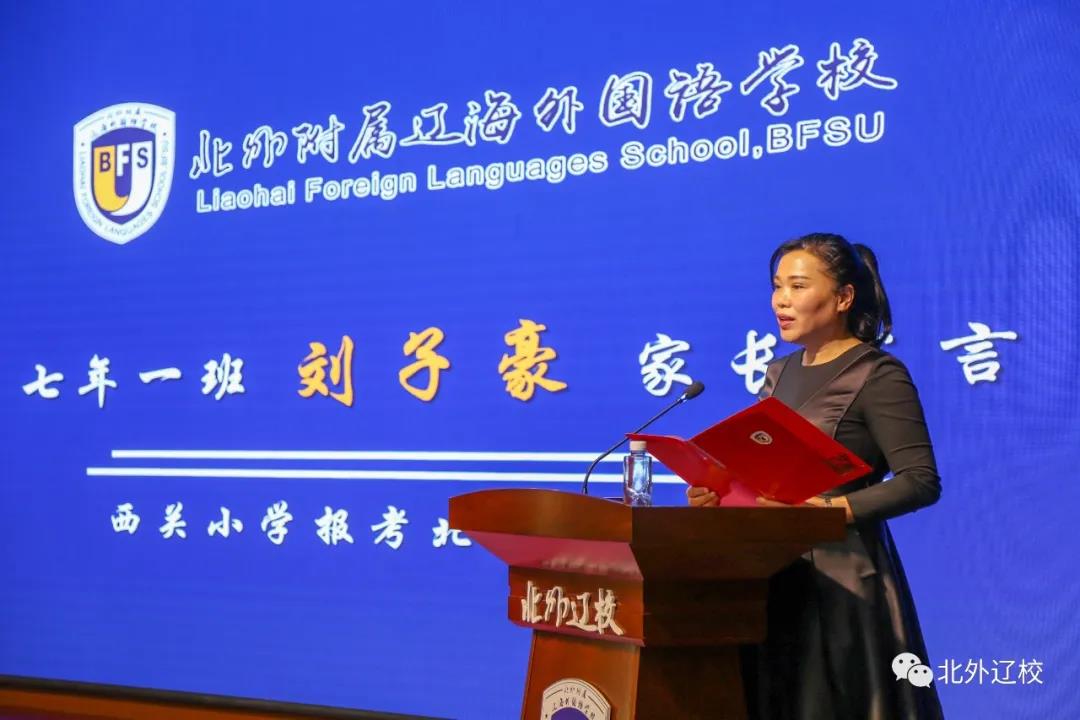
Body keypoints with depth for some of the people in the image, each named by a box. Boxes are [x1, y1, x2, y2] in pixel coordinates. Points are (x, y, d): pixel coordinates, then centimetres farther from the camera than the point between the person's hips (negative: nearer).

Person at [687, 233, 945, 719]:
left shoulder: (877, 375, -8)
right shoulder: (780, 373, 15)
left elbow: (921, 482, -15)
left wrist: (831, 510, -23)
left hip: (840, 576, -7)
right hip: (773, 574, 7)